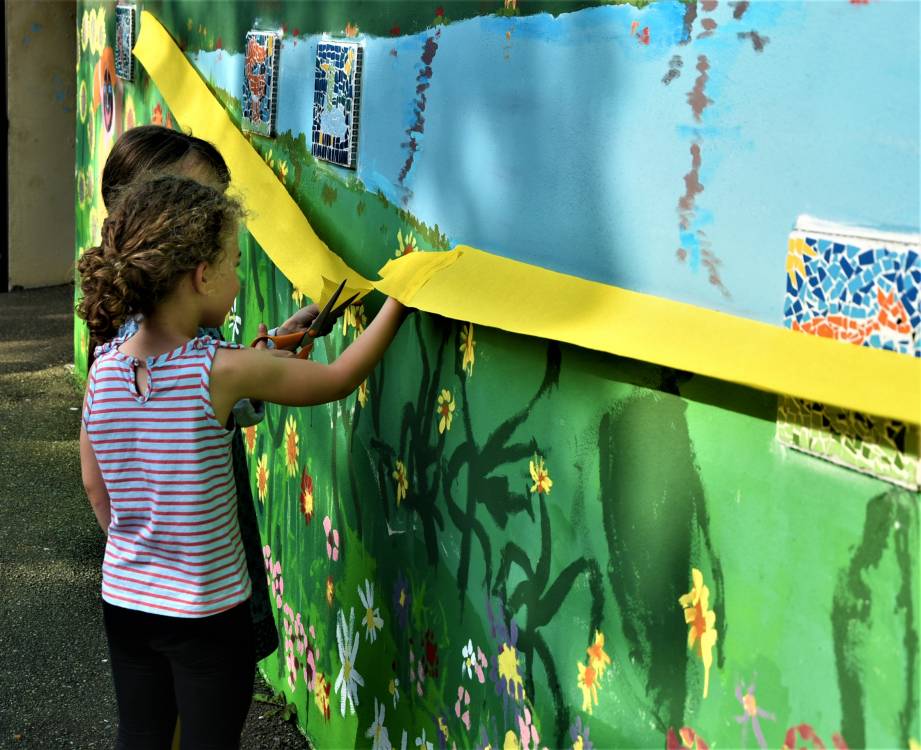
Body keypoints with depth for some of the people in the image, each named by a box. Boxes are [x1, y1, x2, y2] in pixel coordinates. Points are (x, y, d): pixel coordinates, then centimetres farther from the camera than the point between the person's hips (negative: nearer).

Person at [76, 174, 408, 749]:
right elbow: (340, 379, -11)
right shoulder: (222, 370, -23)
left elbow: (95, 486, 6)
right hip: (206, 615, -5)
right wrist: (398, 303, 1)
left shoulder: (103, 371, -7)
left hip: (124, 600, 5)